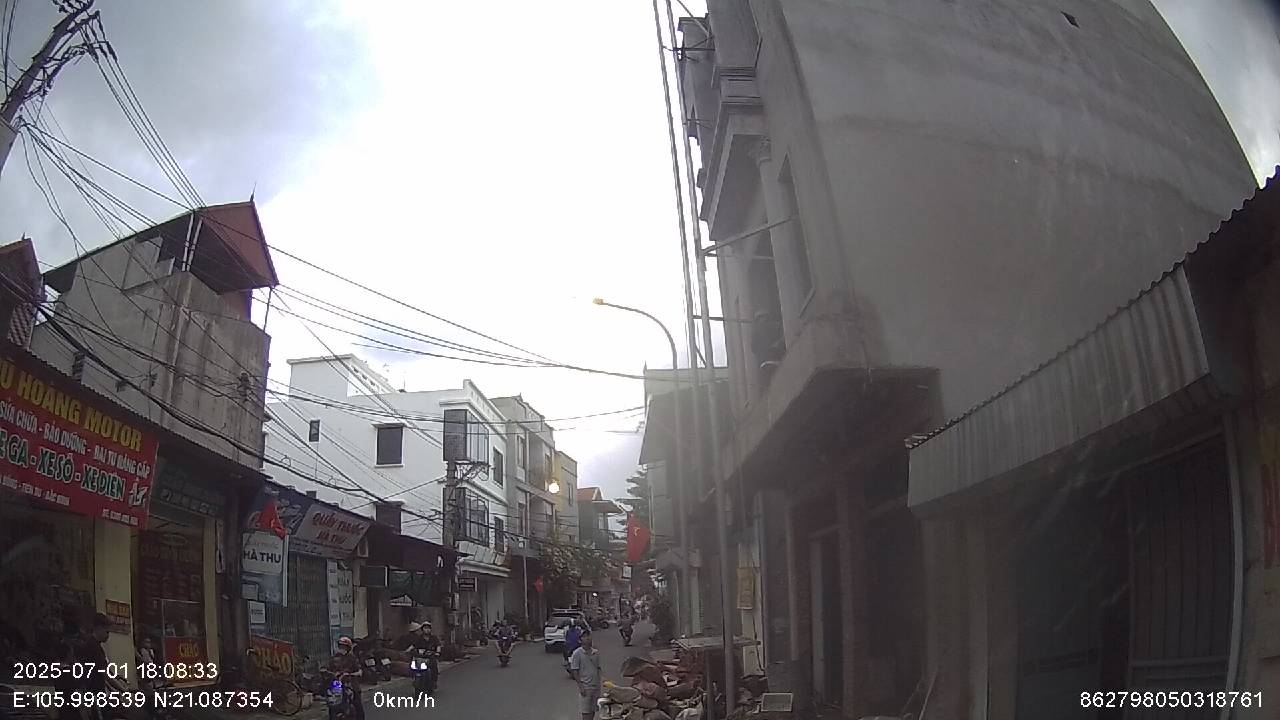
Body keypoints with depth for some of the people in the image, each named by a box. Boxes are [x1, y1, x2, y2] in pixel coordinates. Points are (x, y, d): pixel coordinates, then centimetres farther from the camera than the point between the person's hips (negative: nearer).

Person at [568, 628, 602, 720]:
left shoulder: (596, 653, 7)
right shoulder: (577, 653, -10)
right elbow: (574, 671, -10)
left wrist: (599, 684, 12)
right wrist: (581, 687, -15)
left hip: (596, 686, 5)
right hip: (585, 687, -5)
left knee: (593, 711, 10)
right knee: (586, 712, -2)